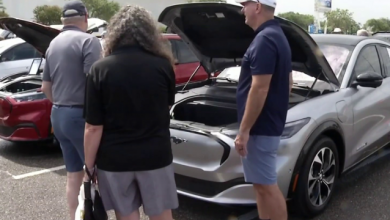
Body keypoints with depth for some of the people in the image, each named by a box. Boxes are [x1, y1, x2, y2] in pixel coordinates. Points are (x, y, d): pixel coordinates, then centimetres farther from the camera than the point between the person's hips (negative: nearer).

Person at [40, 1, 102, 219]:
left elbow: (46, 87, 19)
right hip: (80, 115, -8)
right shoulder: (88, 41, -11)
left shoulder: (53, 44, 14)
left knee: (74, 174, 17)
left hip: (58, 115, 8)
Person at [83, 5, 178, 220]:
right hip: (156, 157, 1)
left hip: (114, 160, 0)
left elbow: (93, 128, -10)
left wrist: (89, 166, 1)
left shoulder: (100, 69, -11)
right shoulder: (163, 66, -6)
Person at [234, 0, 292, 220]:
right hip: (270, 123, 11)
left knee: (267, 186, -1)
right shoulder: (278, 36, 15)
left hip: (261, 127, -10)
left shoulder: (264, 40, -19)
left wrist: (243, 130, -20)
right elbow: (288, 82, 20)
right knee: (262, 184, 18)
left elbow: (260, 89, -23)